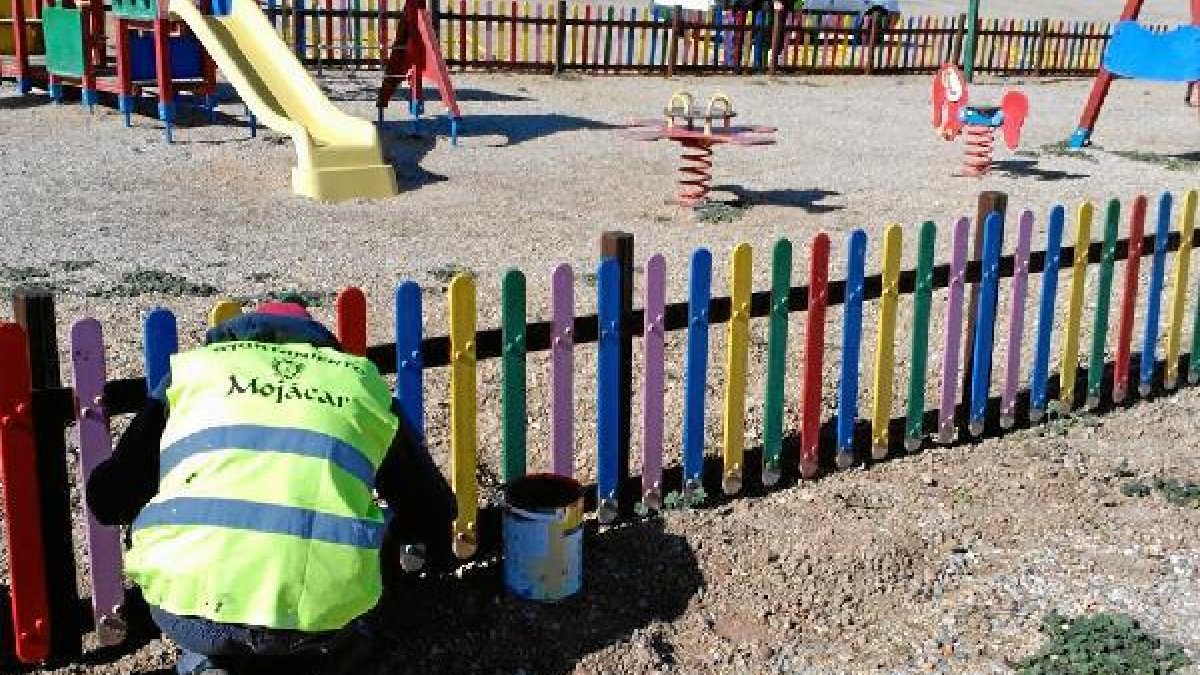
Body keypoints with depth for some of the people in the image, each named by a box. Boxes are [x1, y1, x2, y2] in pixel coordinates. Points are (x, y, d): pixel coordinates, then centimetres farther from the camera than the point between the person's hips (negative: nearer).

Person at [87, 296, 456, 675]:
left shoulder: (194, 367, 24)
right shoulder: (363, 382, 25)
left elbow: (106, 498, 26)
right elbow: (434, 516, 30)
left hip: (191, 601, 1)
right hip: (318, 608, 0)